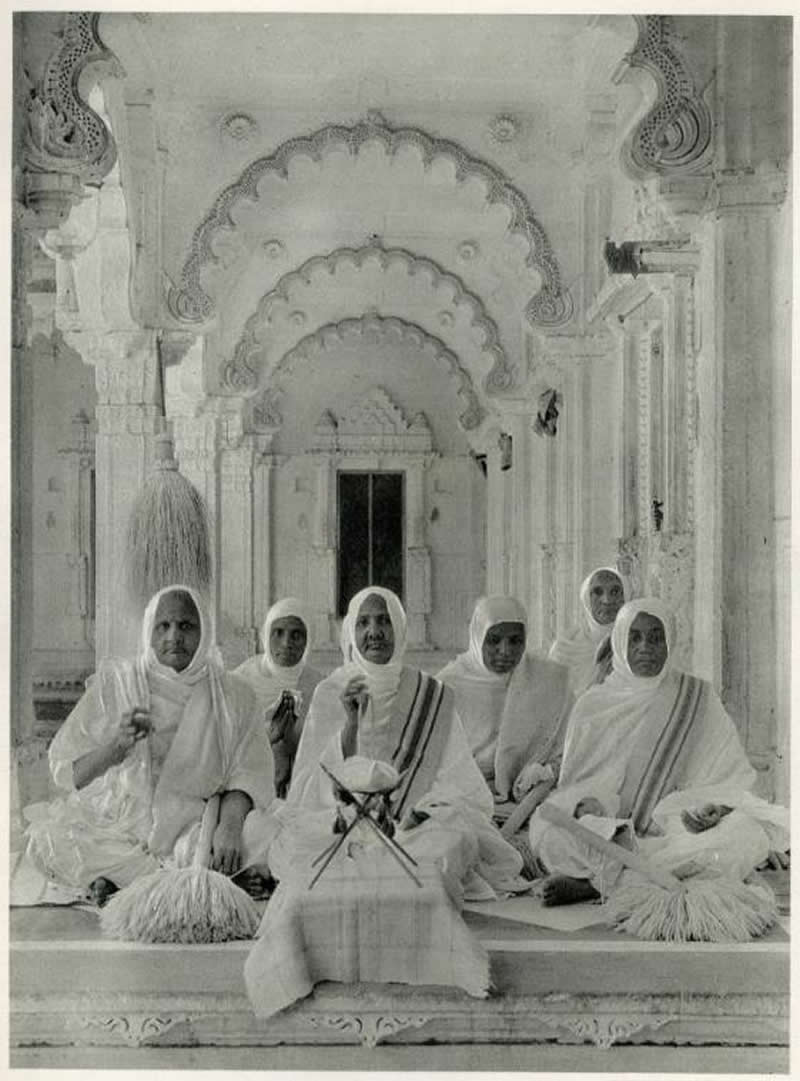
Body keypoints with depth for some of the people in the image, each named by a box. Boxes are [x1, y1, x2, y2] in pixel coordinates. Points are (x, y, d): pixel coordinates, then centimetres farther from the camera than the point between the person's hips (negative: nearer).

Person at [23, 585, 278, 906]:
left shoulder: (232, 695, 4)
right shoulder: (115, 683, 2)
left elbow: (248, 774, -5)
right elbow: (65, 771, -3)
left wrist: (230, 825, -25)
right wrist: (116, 745, -22)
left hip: (197, 826, 0)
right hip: (119, 824, 0)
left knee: (263, 836, -28)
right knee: (47, 838, -26)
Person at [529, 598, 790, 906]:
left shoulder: (696, 696, 9)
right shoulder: (593, 704, 9)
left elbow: (729, 772, 6)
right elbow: (574, 782, 7)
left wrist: (713, 806, -17)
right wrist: (585, 806, -17)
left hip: (675, 828, 1)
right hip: (608, 827, -1)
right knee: (546, 828, -28)